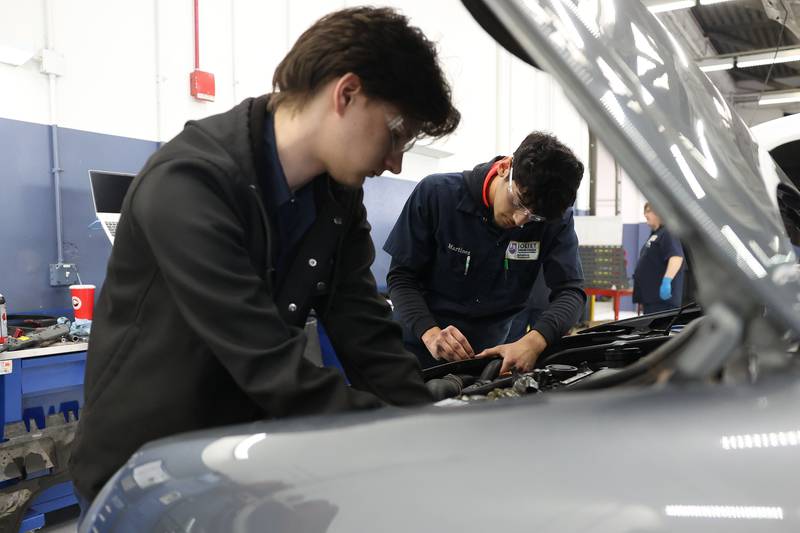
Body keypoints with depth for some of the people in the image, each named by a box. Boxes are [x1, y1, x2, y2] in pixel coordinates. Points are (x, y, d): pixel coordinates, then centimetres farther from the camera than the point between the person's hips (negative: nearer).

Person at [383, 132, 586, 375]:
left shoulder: (556, 219, -11)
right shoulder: (436, 192, -15)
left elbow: (571, 290, -13)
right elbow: (401, 276, -11)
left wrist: (535, 341, -33)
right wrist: (430, 334, -26)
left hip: (489, 353, 3)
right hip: (419, 350, -2)